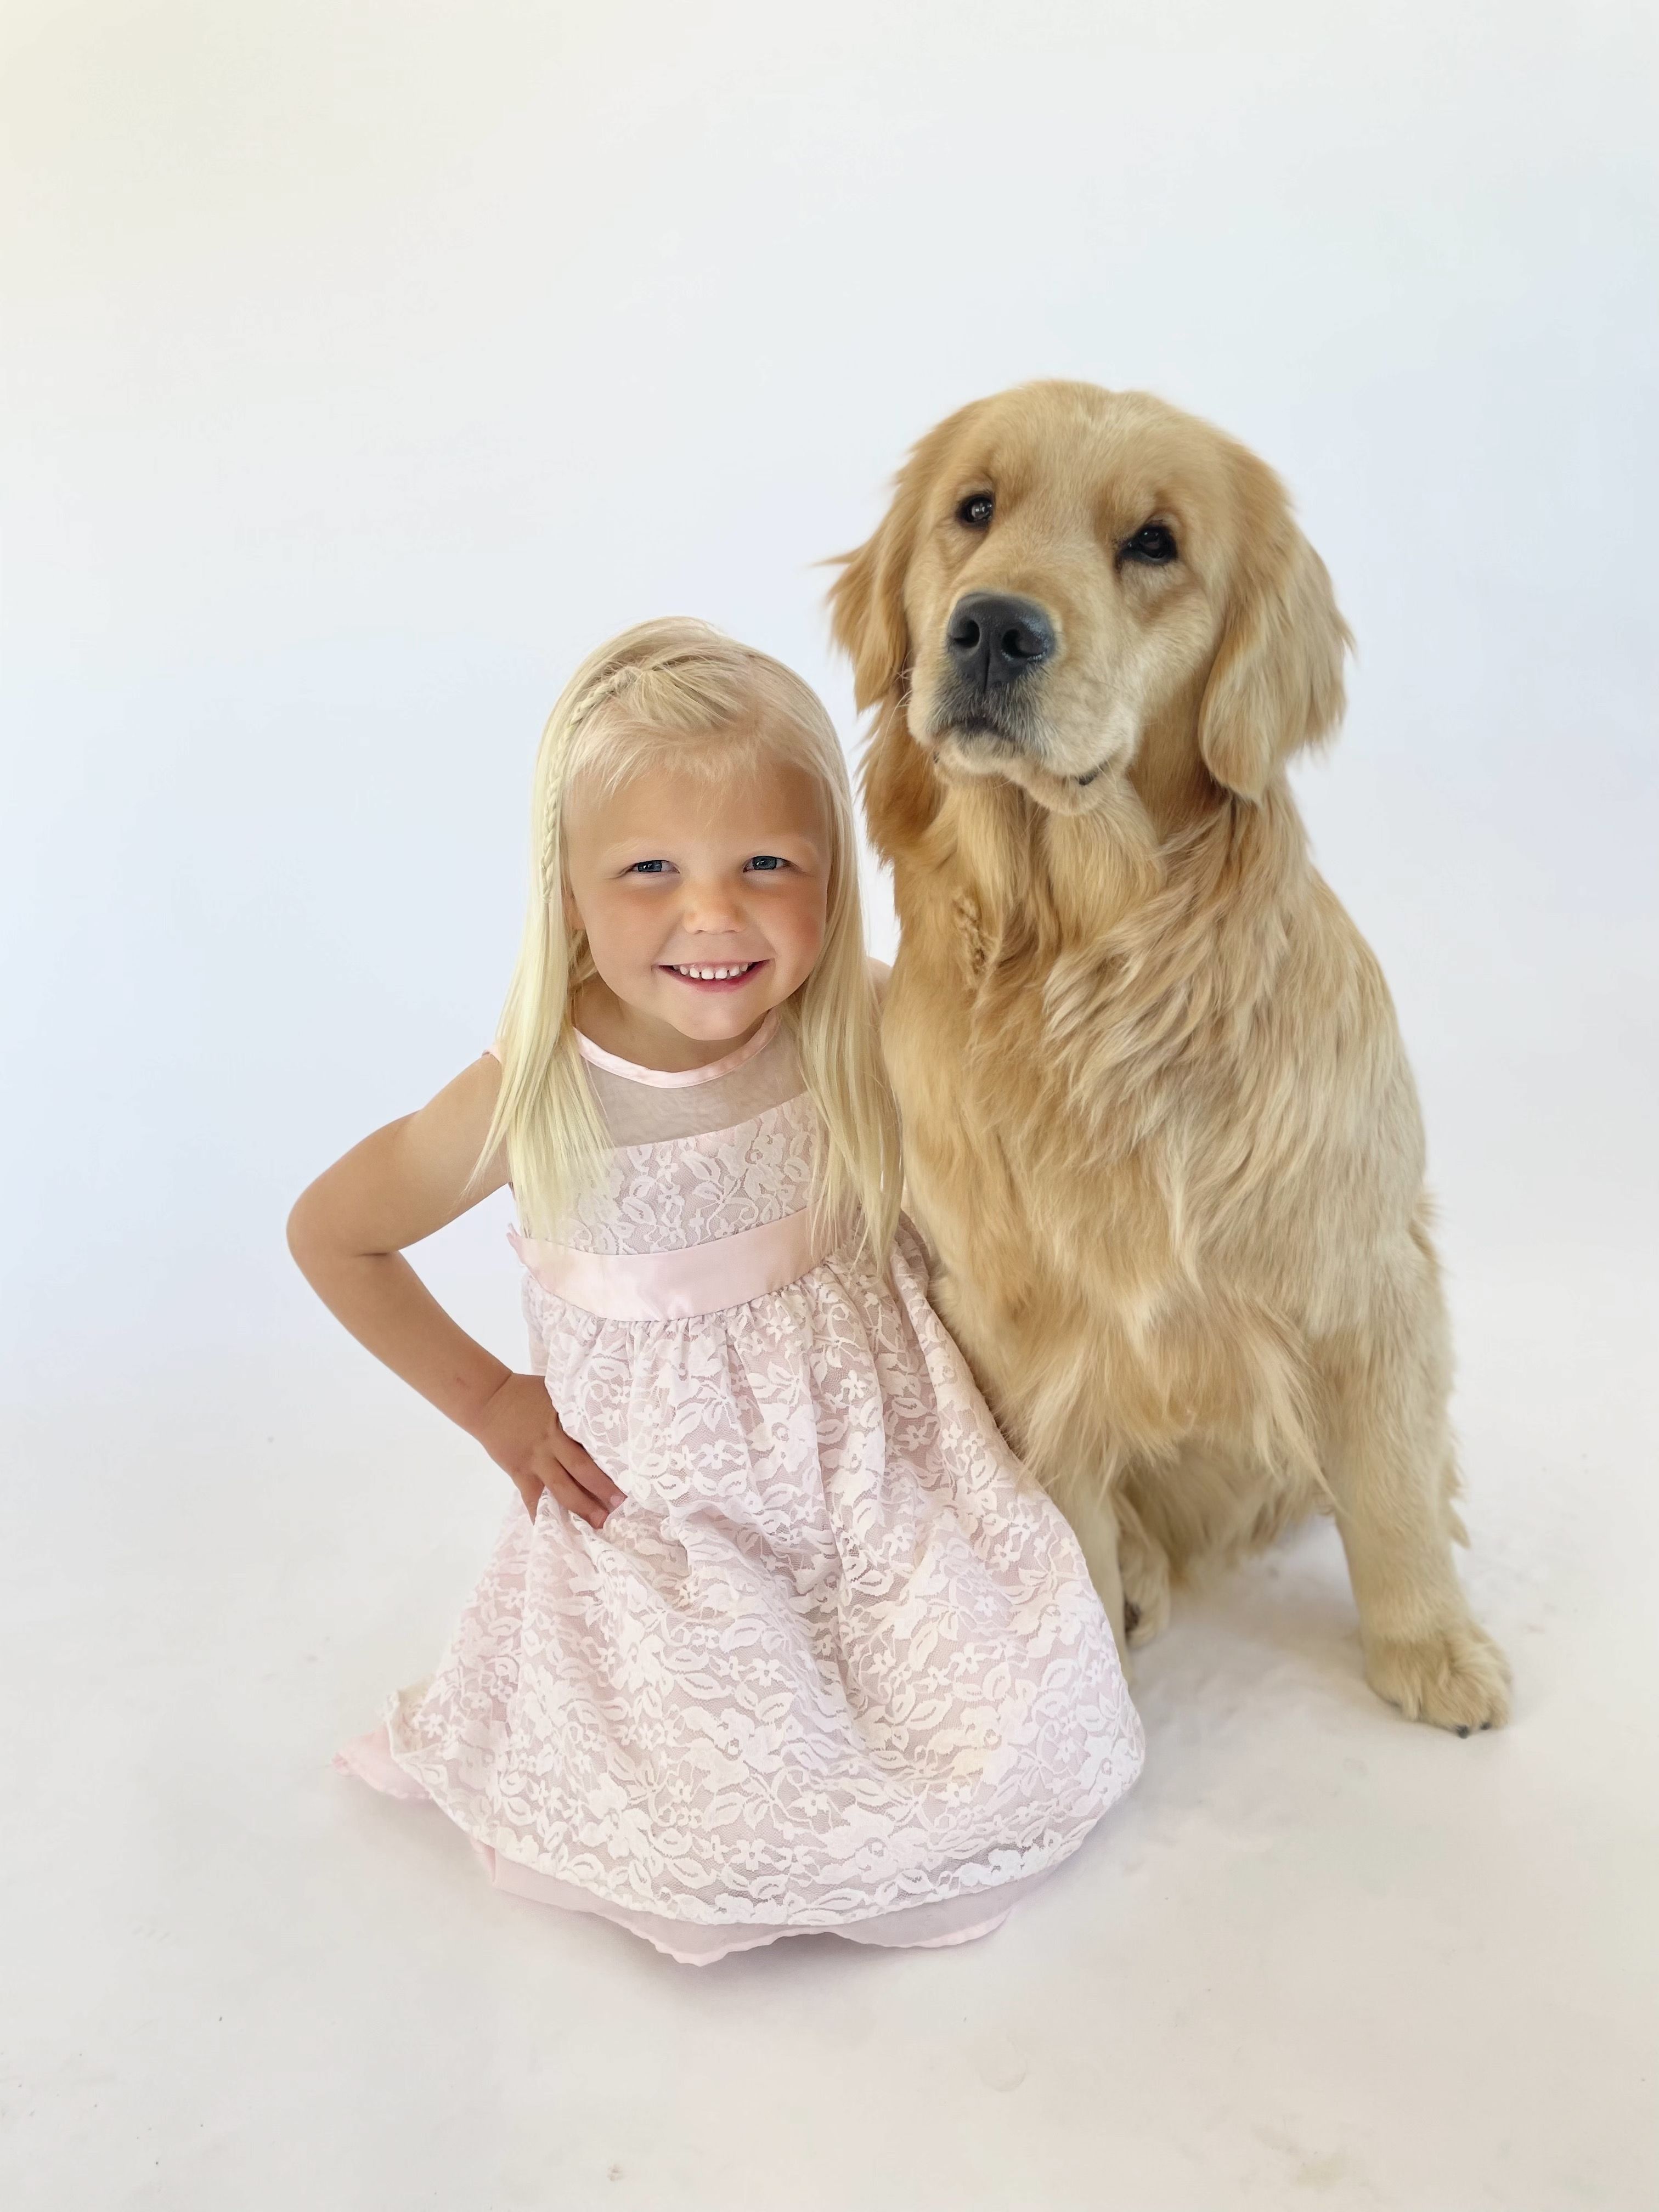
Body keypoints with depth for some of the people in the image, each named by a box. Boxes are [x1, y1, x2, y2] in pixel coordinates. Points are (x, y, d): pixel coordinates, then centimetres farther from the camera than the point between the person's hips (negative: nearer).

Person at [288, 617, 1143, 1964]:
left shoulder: (863, 1037, -16)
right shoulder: (534, 1102, -23)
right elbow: (331, 1236, -7)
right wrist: (488, 1401, -4)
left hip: (875, 1460, 3)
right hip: (666, 1509, -2)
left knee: (1020, 1751, -1)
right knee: (734, 1843, -2)